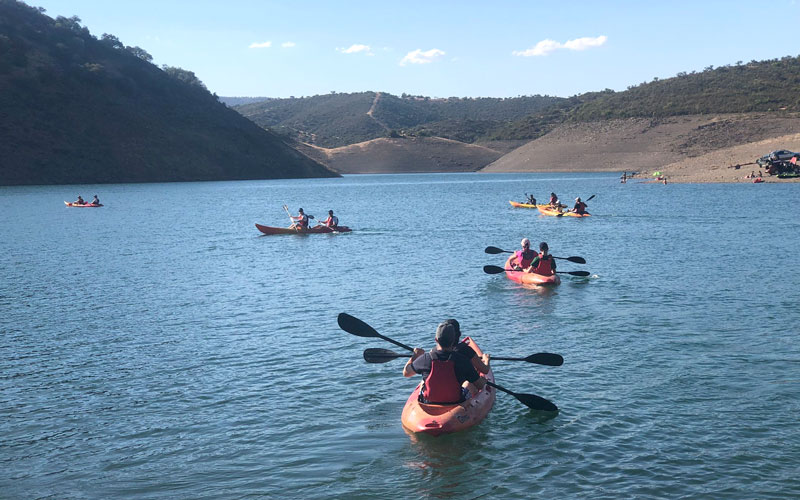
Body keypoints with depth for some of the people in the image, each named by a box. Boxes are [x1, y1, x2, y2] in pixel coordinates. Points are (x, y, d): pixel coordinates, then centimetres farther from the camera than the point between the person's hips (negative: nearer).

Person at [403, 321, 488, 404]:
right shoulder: (462, 361, -18)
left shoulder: (426, 358, -15)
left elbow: (406, 373, 3)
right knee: (469, 385, 32)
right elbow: (480, 385, -9)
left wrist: (415, 355, 19)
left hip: (428, 404, 1)